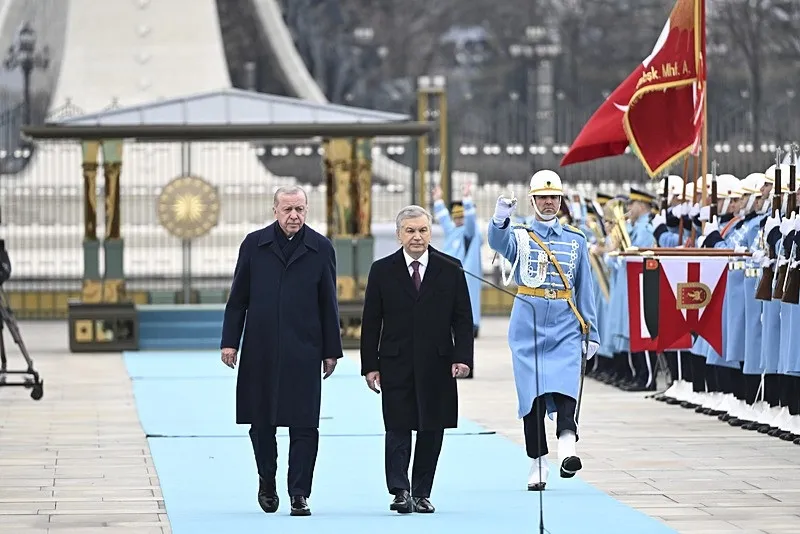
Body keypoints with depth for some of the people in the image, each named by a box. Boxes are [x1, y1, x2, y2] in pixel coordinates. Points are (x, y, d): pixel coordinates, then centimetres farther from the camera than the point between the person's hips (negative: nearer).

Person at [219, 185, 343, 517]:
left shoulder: (320, 249, 4)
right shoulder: (254, 244, 5)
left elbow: (328, 303, 5)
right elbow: (238, 298, 7)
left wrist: (331, 350, 4)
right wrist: (230, 341, 1)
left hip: (303, 351, -1)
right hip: (260, 351, 1)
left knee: (304, 424, -3)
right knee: (261, 422, 8)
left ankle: (299, 493, 2)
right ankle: (267, 483, 29)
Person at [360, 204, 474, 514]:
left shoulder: (451, 269, 4)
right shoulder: (382, 271, 4)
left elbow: (463, 318, 5)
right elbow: (371, 322, 4)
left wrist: (462, 357, -7)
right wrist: (370, 365, -2)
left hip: (437, 365, 1)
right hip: (396, 364, -1)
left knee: (431, 431, 5)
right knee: (398, 430, -7)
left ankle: (421, 494, 12)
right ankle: (400, 492, -10)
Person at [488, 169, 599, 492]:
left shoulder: (576, 240, 12)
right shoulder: (519, 237, 6)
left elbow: (584, 289, 15)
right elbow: (498, 242, -19)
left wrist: (591, 332, 12)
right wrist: (500, 219, -42)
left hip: (565, 328, 0)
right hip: (528, 325, 0)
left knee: (564, 385, -20)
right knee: (532, 393, -1)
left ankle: (567, 448, -34)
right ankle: (538, 462, 6)